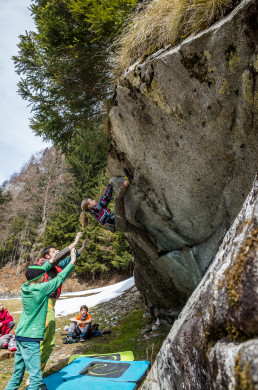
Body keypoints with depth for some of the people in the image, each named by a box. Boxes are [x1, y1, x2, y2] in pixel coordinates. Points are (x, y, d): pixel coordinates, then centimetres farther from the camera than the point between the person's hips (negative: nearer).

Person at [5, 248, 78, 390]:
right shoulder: (41, 289, -18)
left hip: (20, 335, 9)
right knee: (36, 377, -3)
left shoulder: (25, 287, 2)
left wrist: (50, 262, 30)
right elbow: (60, 278, -11)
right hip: (30, 338, -8)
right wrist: (72, 262, -1)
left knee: (17, 374, 17)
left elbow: (36, 273, 20)